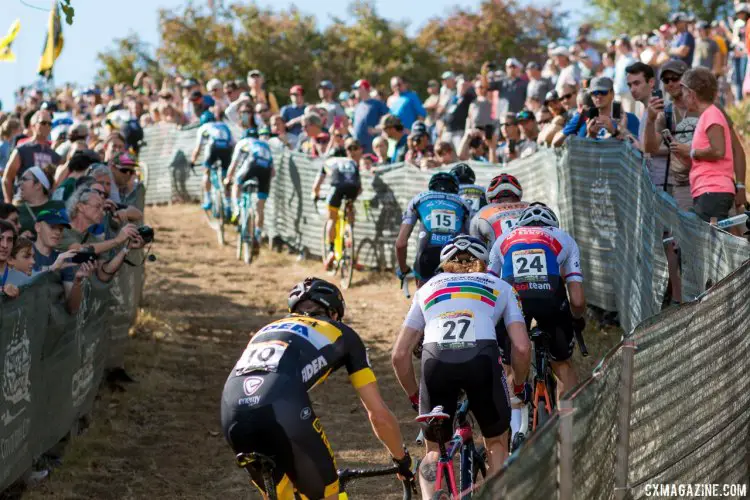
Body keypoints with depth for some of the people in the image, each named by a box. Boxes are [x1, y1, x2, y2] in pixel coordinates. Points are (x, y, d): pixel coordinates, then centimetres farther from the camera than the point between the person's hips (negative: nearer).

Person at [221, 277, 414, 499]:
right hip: (281, 409, -5)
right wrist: (403, 460, 44)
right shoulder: (342, 334, 28)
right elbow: (379, 414, 27)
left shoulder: (268, 329, 39)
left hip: (232, 412, 5)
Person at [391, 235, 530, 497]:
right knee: (497, 443, 25)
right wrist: (520, 385, 32)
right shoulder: (499, 286, 28)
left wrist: (414, 396, 37)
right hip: (482, 357, -1)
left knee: (433, 450, 22)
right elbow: (522, 348, 14)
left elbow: (399, 355, 24)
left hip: (435, 360, 1)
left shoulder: (428, 288, 32)